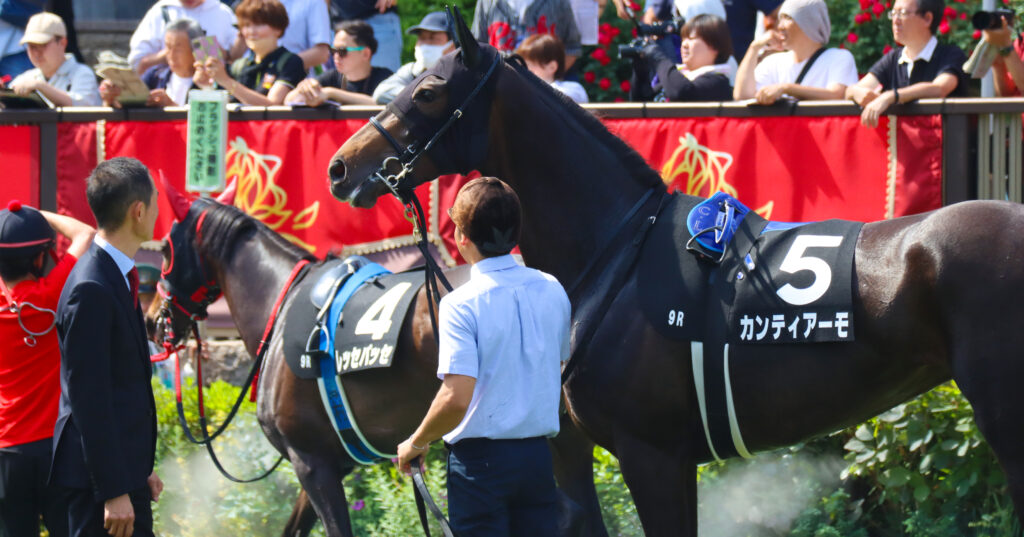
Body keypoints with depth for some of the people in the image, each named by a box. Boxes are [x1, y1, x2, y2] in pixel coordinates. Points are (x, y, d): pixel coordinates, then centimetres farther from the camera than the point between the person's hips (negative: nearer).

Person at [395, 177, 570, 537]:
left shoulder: (462, 305, -16)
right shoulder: (553, 291, 3)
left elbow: (456, 398, -23)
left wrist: (416, 443, -7)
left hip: (481, 457, -5)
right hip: (537, 454, 5)